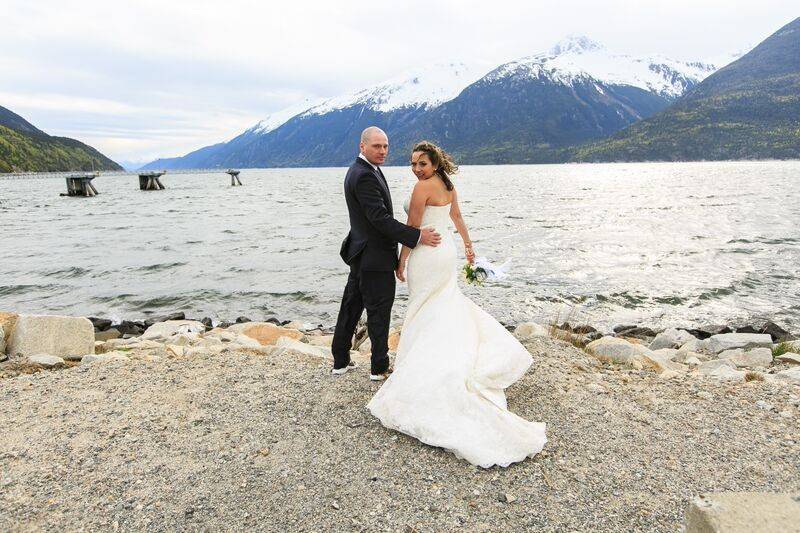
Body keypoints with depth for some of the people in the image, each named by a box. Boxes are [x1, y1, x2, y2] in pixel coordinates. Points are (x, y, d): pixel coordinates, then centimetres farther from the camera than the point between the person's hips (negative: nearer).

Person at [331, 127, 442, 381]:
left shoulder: (359, 170, 12)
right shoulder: (365, 176, -20)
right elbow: (381, 219, -26)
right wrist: (417, 236, -24)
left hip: (361, 255, 10)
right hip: (375, 257, -10)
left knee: (351, 307, 15)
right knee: (379, 312, 3)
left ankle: (341, 361, 27)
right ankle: (379, 367, 17)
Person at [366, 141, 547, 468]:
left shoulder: (423, 186, -17)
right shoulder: (448, 185, 8)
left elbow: (412, 228, -15)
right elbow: (457, 217, 20)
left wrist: (401, 262, -7)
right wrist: (468, 245, 31)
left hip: (426, 257, -8)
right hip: (447, 253, 8)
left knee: (424, 313, 3)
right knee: (448, 305, 21)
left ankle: (423, 368, 12)